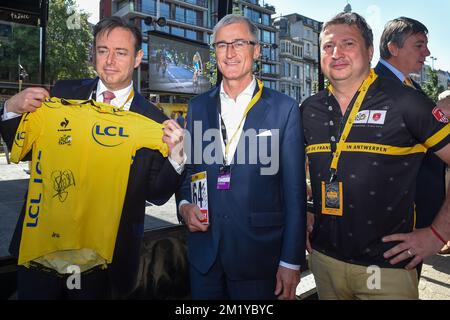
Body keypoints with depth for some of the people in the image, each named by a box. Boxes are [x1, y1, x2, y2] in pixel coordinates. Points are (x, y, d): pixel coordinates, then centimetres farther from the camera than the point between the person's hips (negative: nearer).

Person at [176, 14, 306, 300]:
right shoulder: (198, 106, 5)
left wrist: (291, 261, -7)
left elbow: (294, 190, -6)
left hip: (259, 254, -3)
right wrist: (184, 205, -6)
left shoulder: (284, 108, -6)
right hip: (203, 252, 4)